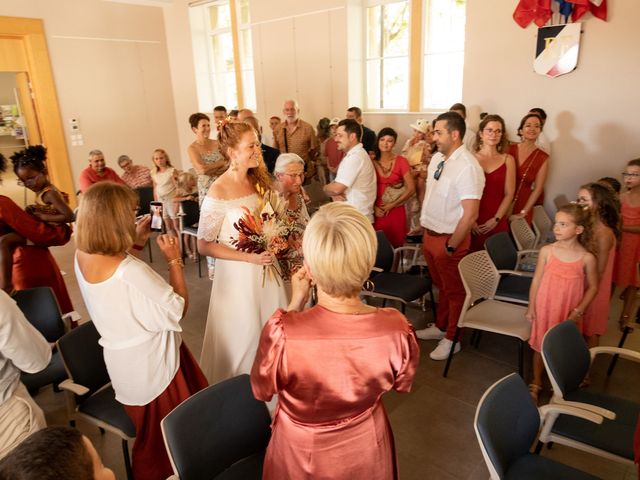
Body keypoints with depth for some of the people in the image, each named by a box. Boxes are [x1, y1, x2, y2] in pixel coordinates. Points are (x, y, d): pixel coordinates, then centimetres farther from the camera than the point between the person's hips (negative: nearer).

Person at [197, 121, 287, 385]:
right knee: (244, 335, 11)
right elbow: (204, 245, -16)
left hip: (266, 267, 6)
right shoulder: (218, 192, -20)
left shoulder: (259, 180, 0)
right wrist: (249, 257, -21)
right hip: (238, 274, -6)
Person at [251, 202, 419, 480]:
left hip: (302, 454, -1)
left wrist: (295, 304, -17)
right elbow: (402, 384, -6)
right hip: (366, 450, 2)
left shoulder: (283, 331, -38)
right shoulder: (397, 329, -30)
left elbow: (262, 390, -15)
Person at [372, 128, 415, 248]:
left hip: (396, 212, -1)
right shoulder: (372, 162, 1)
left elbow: (411, 189, -5)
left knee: (395, 246, 5)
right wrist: (374, 207, -6)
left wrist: (392, 205, -8)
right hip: (377, 213, 1)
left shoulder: (401, 161, -3)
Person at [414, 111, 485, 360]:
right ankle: (440, 327, 44)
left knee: (454, 291, 12)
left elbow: (470, 214, -25)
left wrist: (450, 246, -19)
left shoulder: (467, 167, -24)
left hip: (450, 239, -8)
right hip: (430, 234, 8)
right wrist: (423, 225, 12)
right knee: (440, 286, 24)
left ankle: (451, 339, 30)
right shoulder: (437, 158, 3)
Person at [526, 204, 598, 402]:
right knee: (540, 346, 14)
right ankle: (536, 382, 33)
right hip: (544, 309, 1)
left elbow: (593, 287, -1)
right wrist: (531, 307, -2)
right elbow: (537, 279, -3)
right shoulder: (547, 251, -10)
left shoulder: (587, 258, -12)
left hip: (569, 314, -1)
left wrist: (578, 311, -8)